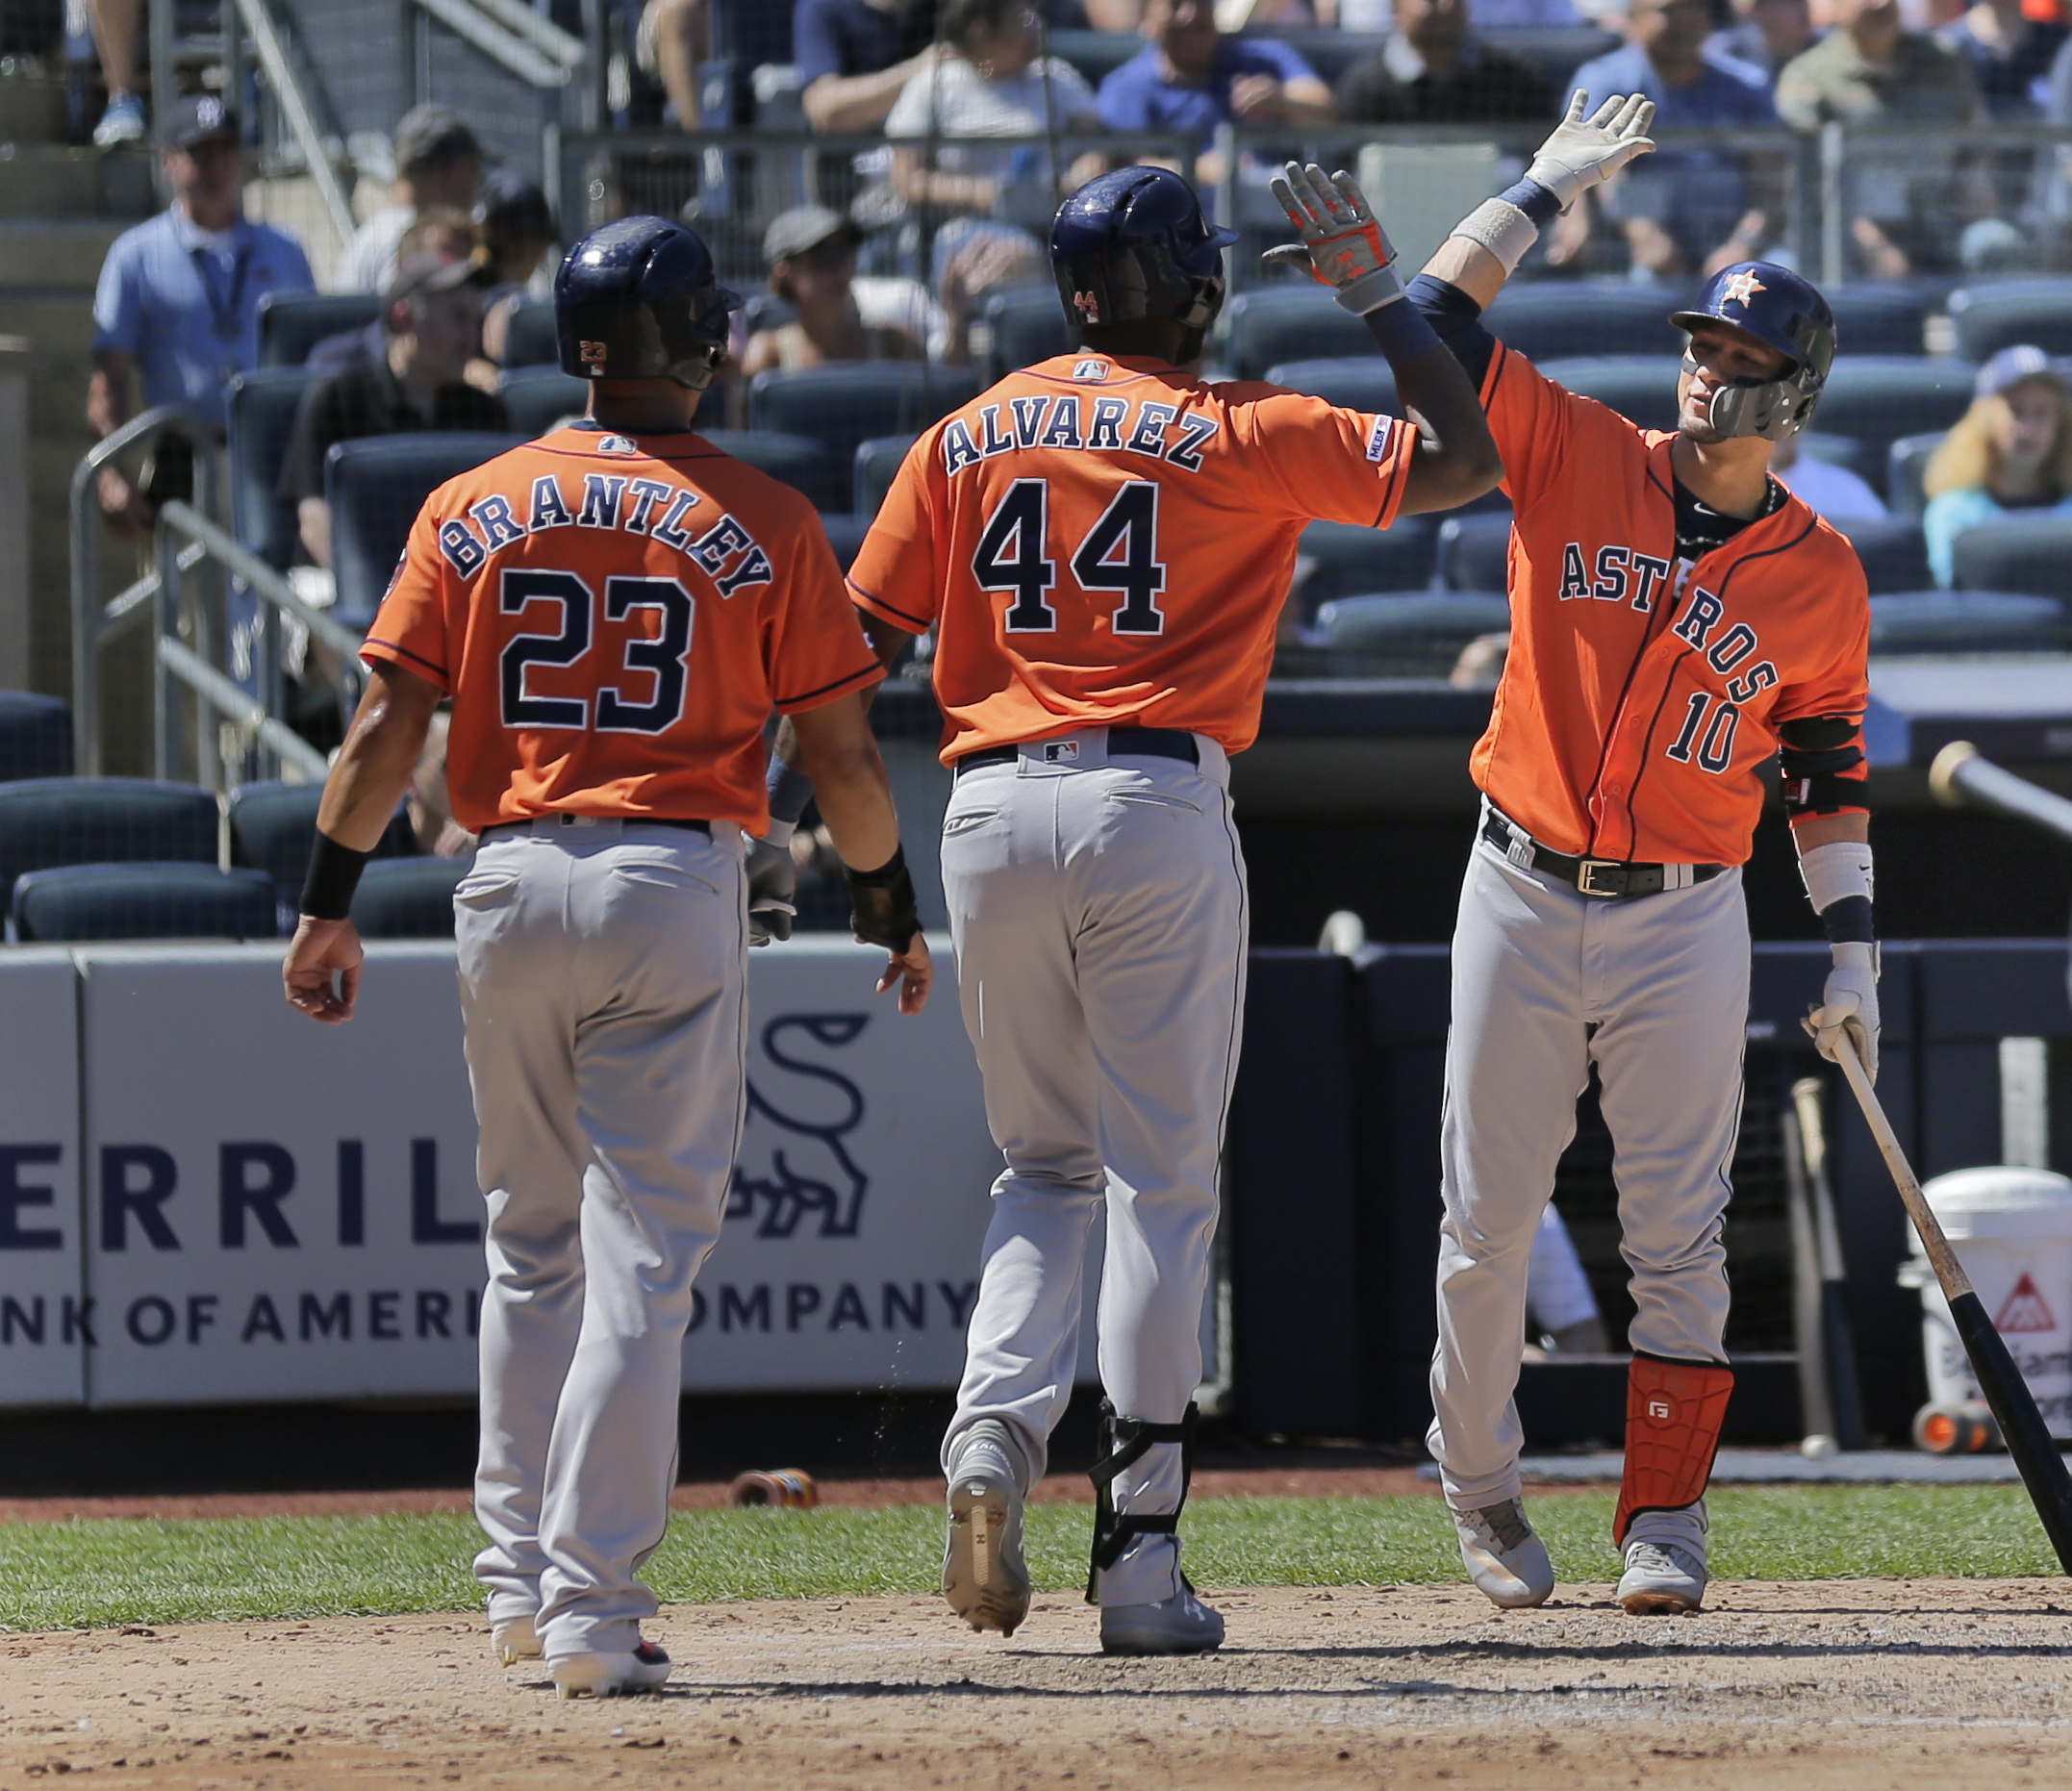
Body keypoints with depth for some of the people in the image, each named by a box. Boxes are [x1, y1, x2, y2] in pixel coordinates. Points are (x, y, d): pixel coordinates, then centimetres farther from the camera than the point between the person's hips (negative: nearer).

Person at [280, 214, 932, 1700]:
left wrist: (330, 904, 7)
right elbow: (843, 754, 1)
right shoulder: (763, 523, 0)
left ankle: (524, 1577, 18)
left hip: (511, 890, 3)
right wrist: (894, 909, 14)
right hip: (679, 887, -3)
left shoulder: (470, 512, 5)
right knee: (640, 1256, -3)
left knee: (532, 1243, 17)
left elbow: (387, 728, 1)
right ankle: (594, 1613, -10)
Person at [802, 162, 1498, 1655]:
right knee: (1163, 1182, 0)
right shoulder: (1238, 434, 0)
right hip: (1157, 814, -3)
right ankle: (1141, 1559, -3)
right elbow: (1462, 462, 2)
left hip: (990, 811, 3)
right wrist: (1378, 291, 10)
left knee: (1047, 1167, 17)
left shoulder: (971, 437, 11)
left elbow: (862, 645, 7)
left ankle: (992, 1440, -10)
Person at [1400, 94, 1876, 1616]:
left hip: (1687, 920, 0)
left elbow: (1829, 776, 8)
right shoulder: (1577, 459, 1)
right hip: (1523, 901, 0)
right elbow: (1438, 317, -3)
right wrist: (1552, 190, -2)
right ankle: (1480, 1489, 22)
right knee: (1488, 1221, 4)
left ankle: (1664, 1521, 1)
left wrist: (1855, 957, 3)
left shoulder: (1822, 576, 2)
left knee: (1677, 1233, -4)